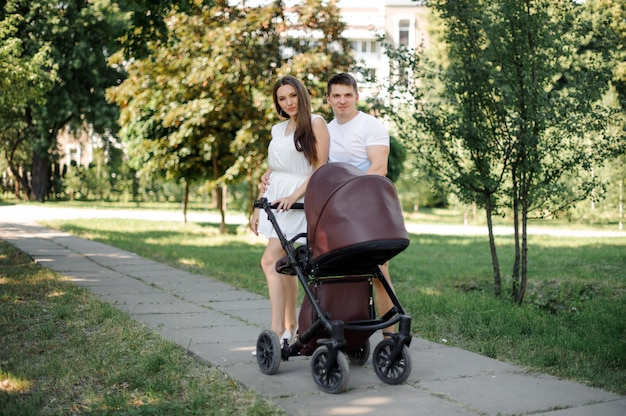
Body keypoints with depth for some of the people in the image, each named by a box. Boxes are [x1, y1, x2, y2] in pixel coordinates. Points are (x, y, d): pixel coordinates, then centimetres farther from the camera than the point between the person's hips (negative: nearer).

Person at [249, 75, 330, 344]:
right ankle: (290, 325, 18)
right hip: (276, 201, 7)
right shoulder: (278, 130, 17)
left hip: (299, 200, -7)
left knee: (271, 261, -18)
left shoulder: (315, 123, -3)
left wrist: (294, 196, -19)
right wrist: (258, 208, 16)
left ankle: (277, 331, -18)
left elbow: (321, 168, -9)